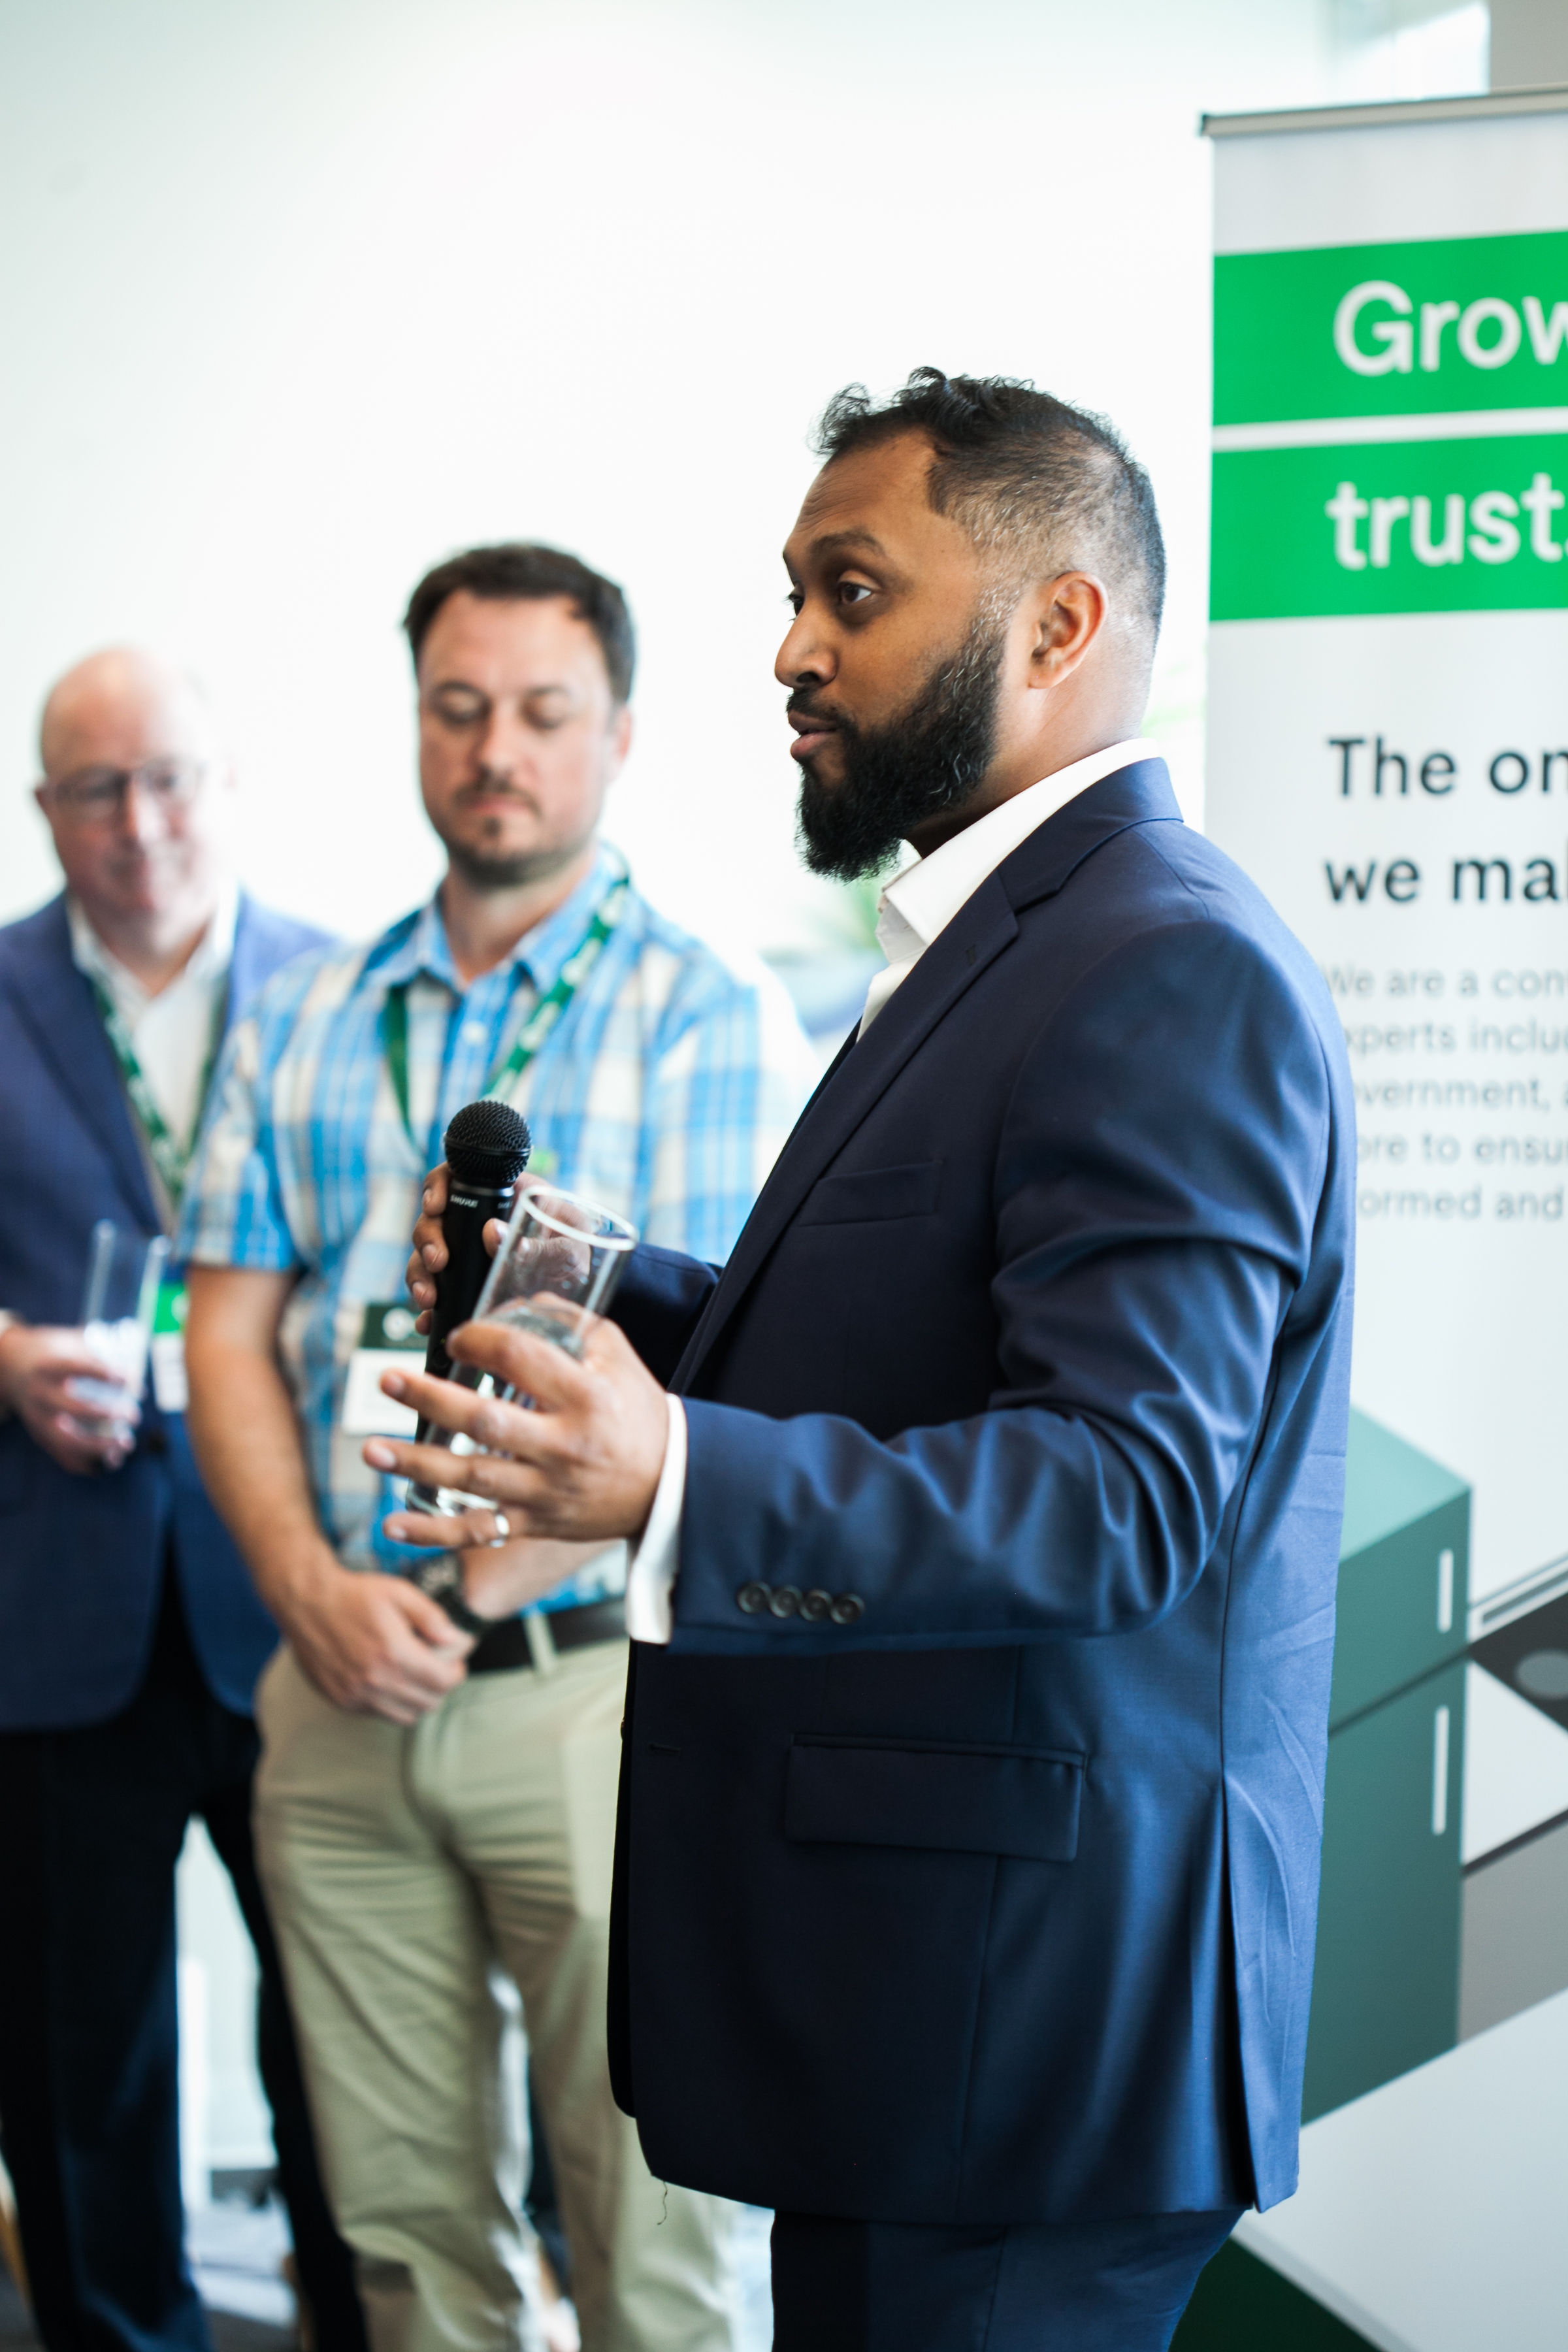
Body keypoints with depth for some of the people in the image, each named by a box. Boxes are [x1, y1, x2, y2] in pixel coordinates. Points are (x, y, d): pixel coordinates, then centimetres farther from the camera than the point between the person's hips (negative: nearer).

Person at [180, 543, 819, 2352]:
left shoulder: (707, 1016, -2)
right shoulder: (305, 1024, 12)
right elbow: (231, 1337, 9)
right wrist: (312, 1585, -7)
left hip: (592, 1676, -4)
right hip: (342, 1689, 4)